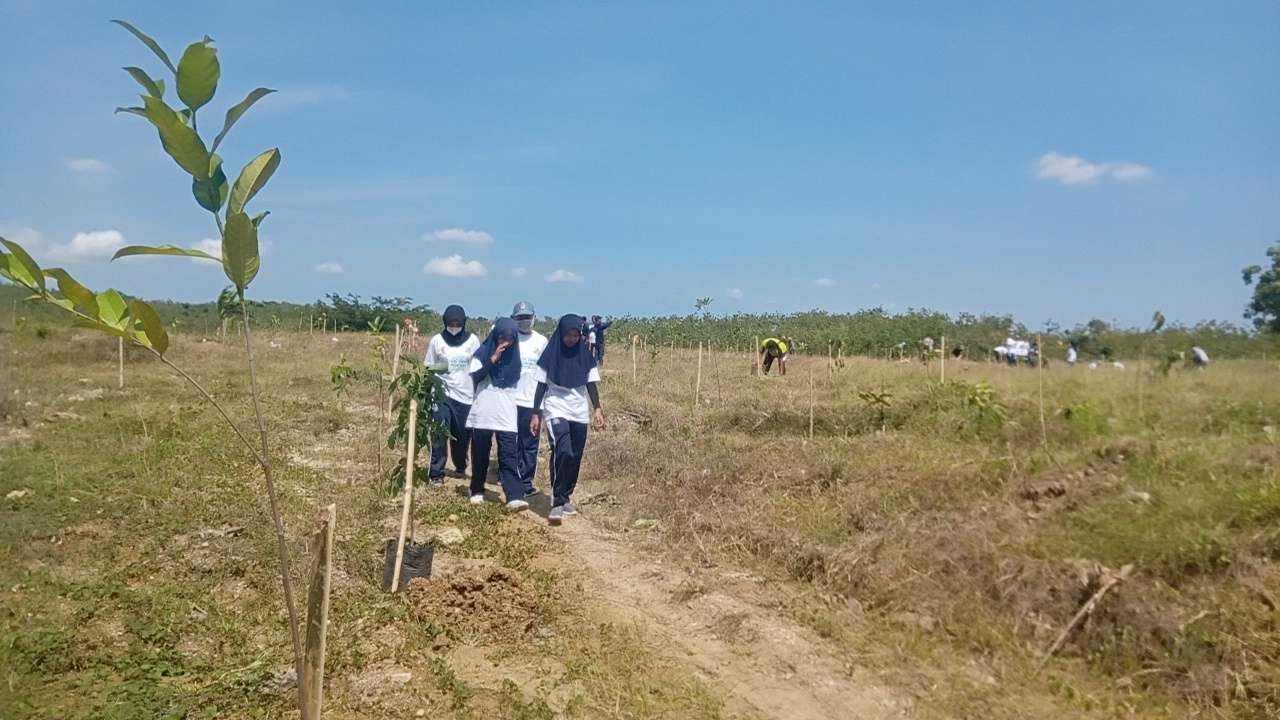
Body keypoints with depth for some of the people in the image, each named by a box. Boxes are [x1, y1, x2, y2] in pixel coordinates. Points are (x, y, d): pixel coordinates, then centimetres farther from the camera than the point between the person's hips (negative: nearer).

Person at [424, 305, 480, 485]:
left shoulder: (473, 340, 2)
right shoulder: (437, 340, 1)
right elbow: (428, 368, 7)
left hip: (466, 396, 1)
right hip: (442, 395, -1)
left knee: (463, 435, 9)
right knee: (439, 435, -9)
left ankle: (460, 467, 32)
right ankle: (436, 474, -2)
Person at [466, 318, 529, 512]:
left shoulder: (514, 356, 8)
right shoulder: (482, 353, -2)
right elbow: (474, 377, -14)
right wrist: (493, 359, -22)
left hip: (507, 417, 1)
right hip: (483, 414, -1)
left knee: (509, 456, -7)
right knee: (480, 455, 10)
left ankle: (515, 497, -16)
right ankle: (477, 491, 26)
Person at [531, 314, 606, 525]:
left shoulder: (585, 355, 3)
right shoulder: (551, 354, -4)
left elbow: (591, 383, 5)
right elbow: (541, 385, 0)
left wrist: (597, 408, -6)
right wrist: (535, 414, -2)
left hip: (579, 413, 4)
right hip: (556, 411, -3)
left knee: (575, 458, 5)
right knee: (562, 453, -20)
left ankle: (566, 497, 23)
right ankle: (557, 503, -18)